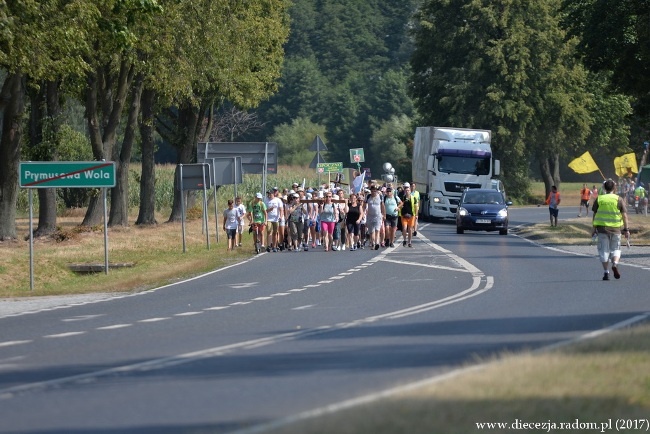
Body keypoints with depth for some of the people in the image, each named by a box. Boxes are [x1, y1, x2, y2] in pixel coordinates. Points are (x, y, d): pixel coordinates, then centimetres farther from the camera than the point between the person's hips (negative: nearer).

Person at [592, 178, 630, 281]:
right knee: (615, 248, 13)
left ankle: (606, 272, 3)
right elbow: (624, 215, -3)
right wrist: (626, 229, 2)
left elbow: (594, 215, 3)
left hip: (602, 227, 0)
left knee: (604, 250, 7)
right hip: (616, 228, 0)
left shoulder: (599, 199, 1)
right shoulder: (619, 199, -1)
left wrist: (594, 228, 11)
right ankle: (615, 264, -14)